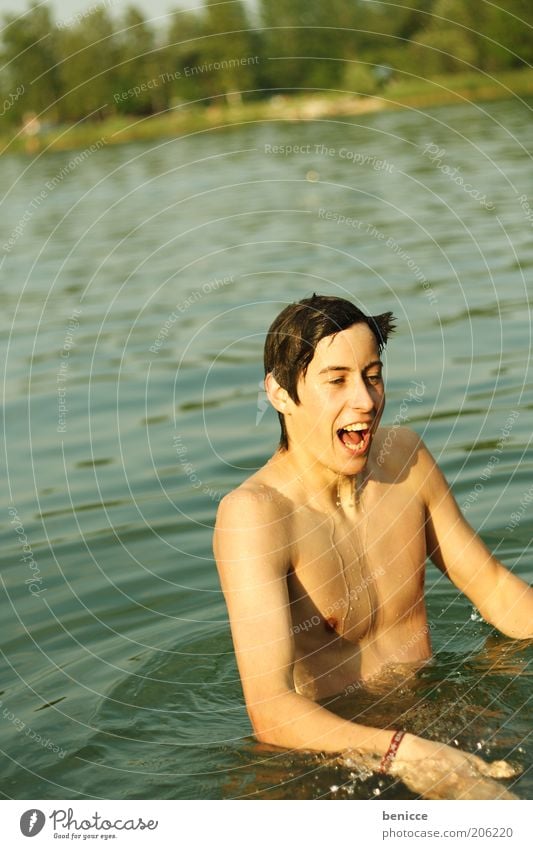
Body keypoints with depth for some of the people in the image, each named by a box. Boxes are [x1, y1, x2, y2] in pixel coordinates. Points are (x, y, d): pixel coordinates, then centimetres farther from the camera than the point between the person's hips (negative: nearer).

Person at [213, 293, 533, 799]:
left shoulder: (404, 457, 3)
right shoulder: (253, 515, -18)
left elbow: (493, 586, 15)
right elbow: (269, 709, -29)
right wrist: (408, 756, -43)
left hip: (427, 714, 6)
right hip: (326, 747, -6)